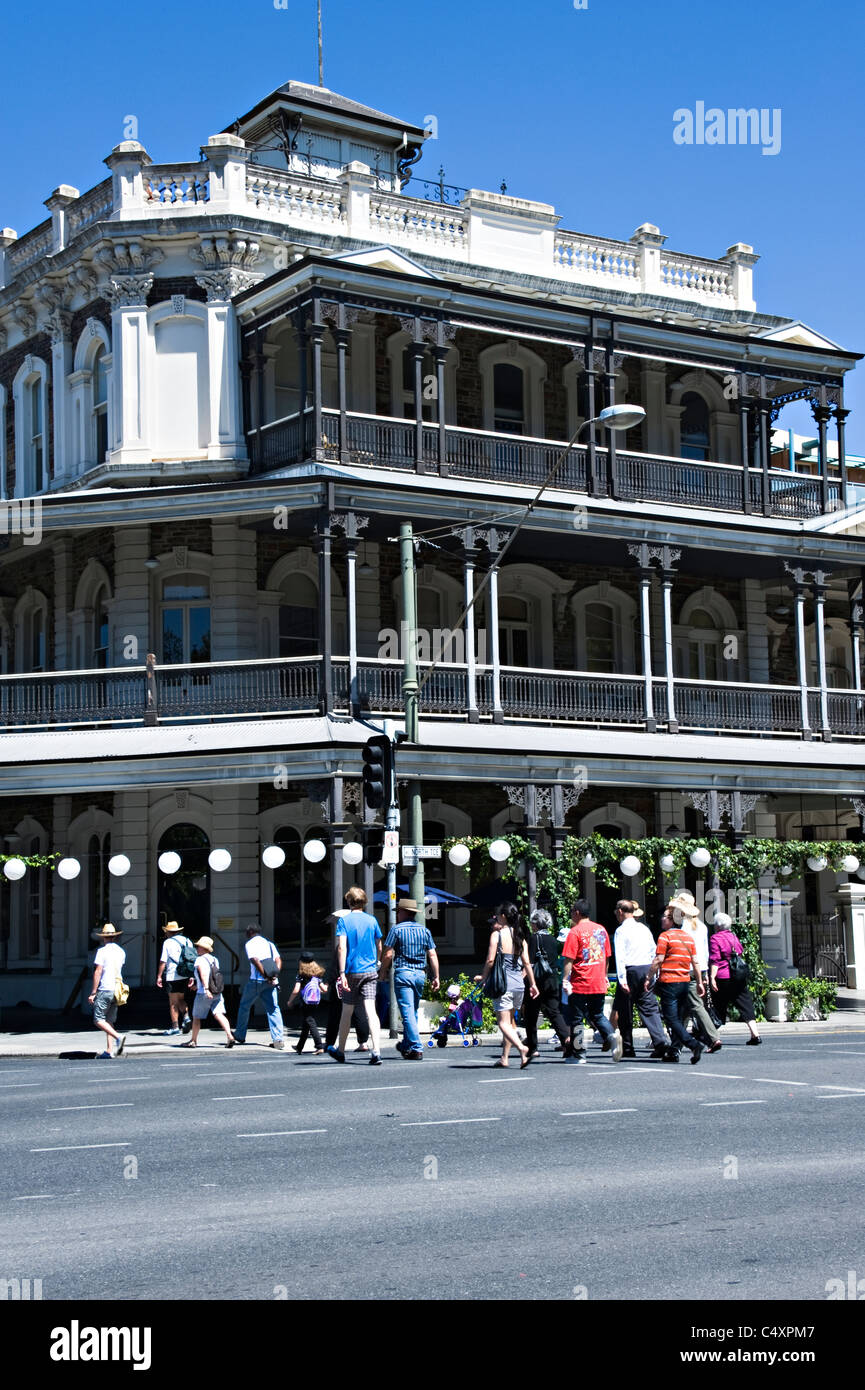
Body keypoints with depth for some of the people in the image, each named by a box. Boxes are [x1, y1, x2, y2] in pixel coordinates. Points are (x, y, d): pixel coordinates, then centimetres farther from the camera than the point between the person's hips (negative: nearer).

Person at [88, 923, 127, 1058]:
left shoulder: (102, 951, -9)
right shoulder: (121, 951, 10)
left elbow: (98, 972, -12)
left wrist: (93, 992, -9)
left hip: (105, 989, -7)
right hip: (117, 990, 7)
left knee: (98, 1019, -3)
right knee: (109, 1020, 11)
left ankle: (118, 1036, -22)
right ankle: (109, 1051, 6)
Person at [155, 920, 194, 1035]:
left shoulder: (168, 942, -6)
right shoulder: (187, 941, 10)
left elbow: (163, 961, -8)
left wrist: (159, 976, -2)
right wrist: (191, 976, 17)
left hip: (173, 976, -6)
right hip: (185, 976, 6)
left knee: (173, 1003, 3)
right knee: (181, 999, 20)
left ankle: (175, 1027, 6)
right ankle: (186, 1016, -3)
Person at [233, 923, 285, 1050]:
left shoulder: (250, 943, -1)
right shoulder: (269, 943, 19)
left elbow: (255, 960, -16)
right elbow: (278, 960, 8)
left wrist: (265, 976, -17)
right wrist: (275, 975, -4)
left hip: (256, 980, -5)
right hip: (271, 982, 5)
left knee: (244, 1006, 15)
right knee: (273, 1009, 0)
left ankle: (240, 1036, 24)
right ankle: (279, 1039, -12)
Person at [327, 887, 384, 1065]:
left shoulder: (344, 920, -3)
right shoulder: (372, 920, 6)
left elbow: (342, 948, -13)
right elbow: (379, 948, 12)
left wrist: (342, 972, -15)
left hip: (352, 971, -2)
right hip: (370, 972, 2)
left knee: (347, 1012, 12)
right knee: (371, 1011, -7)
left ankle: (340, 1051, 27)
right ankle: (376, 1052, -20)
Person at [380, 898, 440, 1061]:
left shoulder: (396, 929, -4)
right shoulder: (424, 930, 10)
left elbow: (388, 954, -7)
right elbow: (432, 955, 7)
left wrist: (383, 972, 6)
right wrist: (436, 976, 10)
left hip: (403, 973, -5)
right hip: (420, 974, 5)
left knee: (407, 1012, -6)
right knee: (413, 1011, 16)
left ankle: (416, 1049, -13)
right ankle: (406, 1045, 28)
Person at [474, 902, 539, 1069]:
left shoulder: (497, 934, -7)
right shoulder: (520, 937, 8)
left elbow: (490, 960, -11)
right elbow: (526, 963, 5)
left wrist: (483, 977, 3)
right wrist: (533, 984, 10)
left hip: (503, 983, -6)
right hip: (519, 984, 6)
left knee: (503, 1022, -6)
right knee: (510, 1021, 17)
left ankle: (522, 1048, -28)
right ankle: (504, 1057, 19)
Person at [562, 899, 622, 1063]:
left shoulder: (575, 932, -10)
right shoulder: (601, 929, 9)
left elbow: (569, 959, -14)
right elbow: (607, 956, 16)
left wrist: (565, 978, -12)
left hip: (580, 984, -5)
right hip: (599, 984, 5)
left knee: (576, 1019, 5)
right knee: (597, 1015, 17)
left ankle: (578, 1055, 8)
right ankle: (612, 1035, -10)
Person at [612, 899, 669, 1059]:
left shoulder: (621, 931, -6)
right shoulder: (644, 929, 12)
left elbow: (620, 957, -14)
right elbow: (653, 952, 14)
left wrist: (622, 980, -18)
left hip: (630, 971, -5)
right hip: (647, 970, 5)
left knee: (625, 1010, 6)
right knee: (650, 1008, 3)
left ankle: (627, 1048, 11)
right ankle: (660, 1041, -14)